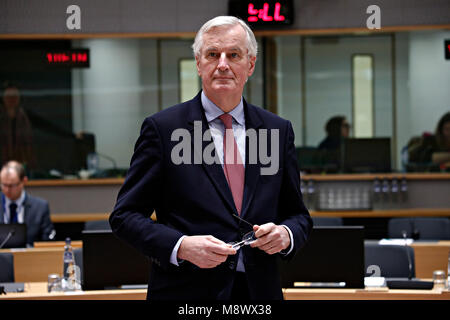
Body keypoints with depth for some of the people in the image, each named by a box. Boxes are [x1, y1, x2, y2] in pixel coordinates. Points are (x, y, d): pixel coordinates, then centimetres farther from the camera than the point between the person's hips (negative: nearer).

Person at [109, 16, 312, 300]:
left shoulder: (279, 131, 6)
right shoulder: (162, 128, -4)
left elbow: (298, 215, 12)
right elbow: (125, 215, -5)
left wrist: (285, 235, -10)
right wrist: (180, 246, -20)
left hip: (260, 291, 3)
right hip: (185, 292, -3)